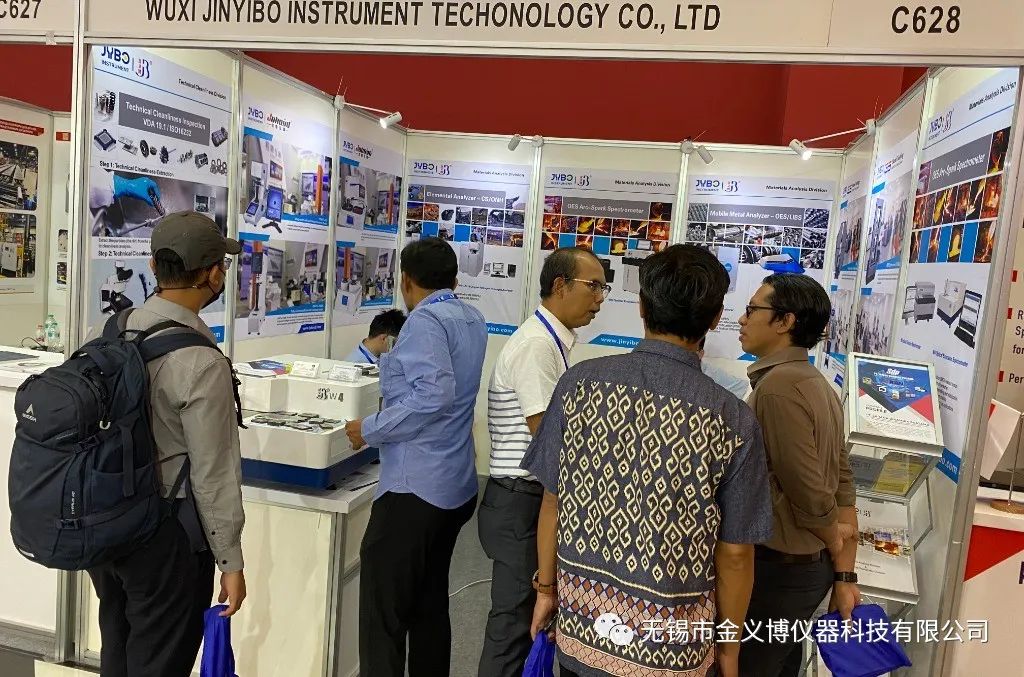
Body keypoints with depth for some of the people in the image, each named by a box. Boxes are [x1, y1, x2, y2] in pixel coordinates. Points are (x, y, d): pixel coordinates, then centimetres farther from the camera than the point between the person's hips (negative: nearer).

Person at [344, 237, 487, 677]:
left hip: (415, 487, -9)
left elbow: (434, 395, -27)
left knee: (383, 616, 0)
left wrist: (370, 430, -15)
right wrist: (394, 361, 41)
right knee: (430, 606, 19)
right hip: (456, 486, 9)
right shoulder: (472, 318, 12)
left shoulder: (425, 320, -14)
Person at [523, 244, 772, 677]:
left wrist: (546, 588, 11)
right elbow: (734, 553, -8)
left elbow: (553, 500, -3)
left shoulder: (581, 382, -11)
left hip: (581, 628, 2)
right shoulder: (733, 420, -16)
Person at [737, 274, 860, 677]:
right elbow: (842, 484, 8)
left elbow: (809, 491, -22)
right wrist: (845, 574, 10)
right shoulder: (815, 383, 7)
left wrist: (834, 542, -2)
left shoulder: (777, 386, -21)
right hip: (811, 566, 9)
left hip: (779, 568, -9)